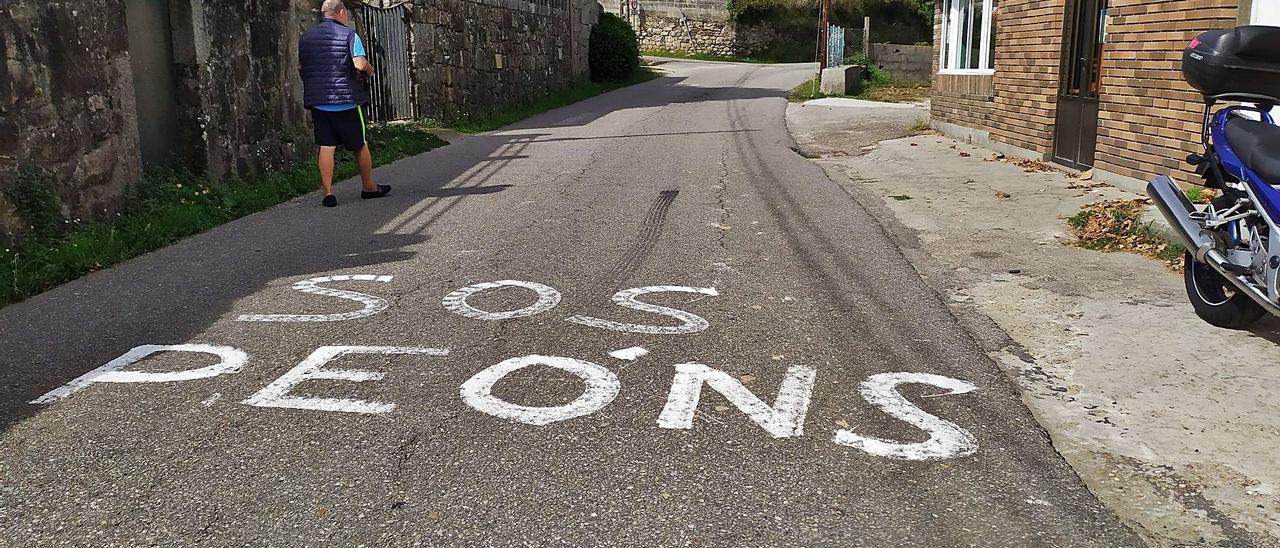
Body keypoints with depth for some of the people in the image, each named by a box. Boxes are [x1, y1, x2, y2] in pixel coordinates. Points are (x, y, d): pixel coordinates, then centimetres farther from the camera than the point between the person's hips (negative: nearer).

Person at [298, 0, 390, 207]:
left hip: (318, 101, 4)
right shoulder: (349, 35, -6)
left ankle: (328, 192, -5)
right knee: (360, 145, 11)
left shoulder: (305, 38, 10)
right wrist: (370, 71, 1)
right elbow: (360, 64, -19)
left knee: (326, 147, 2)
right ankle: (368, 188, 22)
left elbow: (300, 67, 15)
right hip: (347, 100, -4)